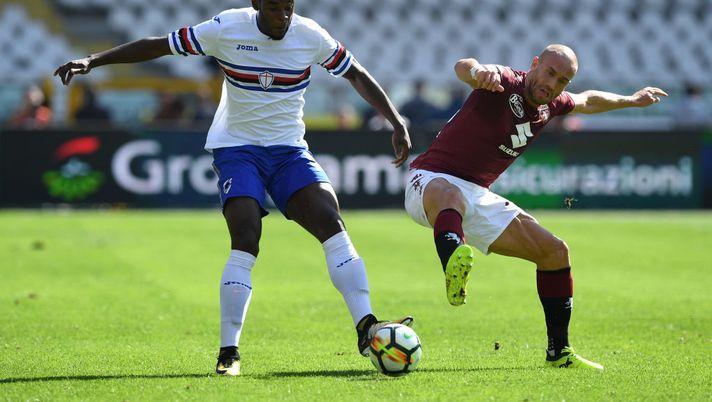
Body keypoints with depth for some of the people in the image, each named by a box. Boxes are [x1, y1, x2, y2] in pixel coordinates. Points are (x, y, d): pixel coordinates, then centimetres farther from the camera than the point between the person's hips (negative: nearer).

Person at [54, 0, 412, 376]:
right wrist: (91, 61, -9)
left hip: (289, 148, 3)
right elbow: (156, 45, -5)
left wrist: (397, 123, 2)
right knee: (245, 241, -21)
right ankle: (228, 351, -15)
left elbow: (357, 75, 9)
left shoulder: (312, 37, -6)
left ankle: (366, 329, -16)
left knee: (333, 225, -16)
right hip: (237, 147, -3)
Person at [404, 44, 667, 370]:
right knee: (450, 195, -46)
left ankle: (559, 352, 17)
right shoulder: (506, 83, -17)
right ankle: (453, 263, -79)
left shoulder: (550, 105, 7)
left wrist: (632, 100, 42)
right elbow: (463, 67, -40)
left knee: (555, 251, 8)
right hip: (430, 181, -8)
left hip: (477, 197, 8)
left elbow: (587, 101, 32)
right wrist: (479, 71, -64)